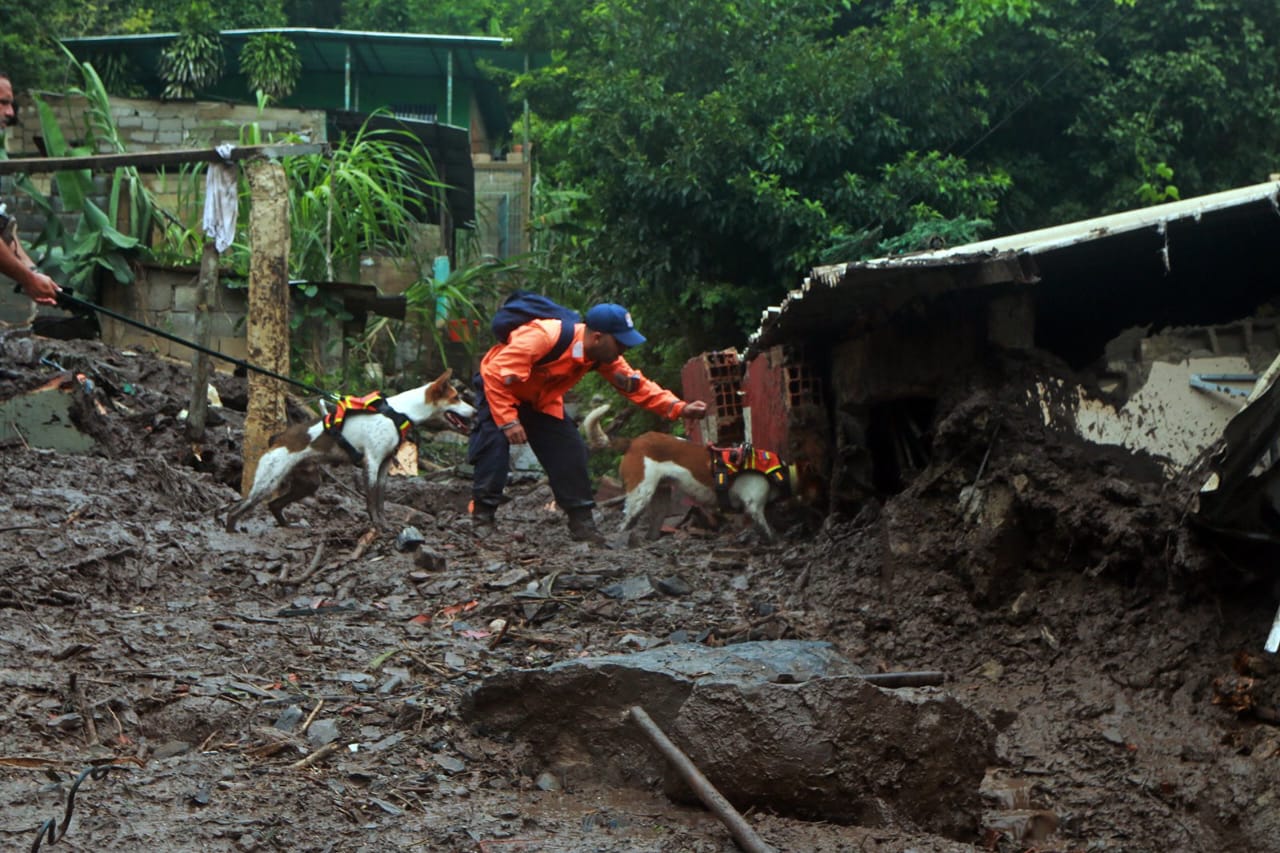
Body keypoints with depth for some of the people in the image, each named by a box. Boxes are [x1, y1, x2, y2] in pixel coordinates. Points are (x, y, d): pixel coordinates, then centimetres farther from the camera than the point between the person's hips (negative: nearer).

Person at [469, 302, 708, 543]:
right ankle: (482, 517, -14)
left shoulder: (605, 357, -15)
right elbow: (495, 374, -35)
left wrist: (680, 408, -23)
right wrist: (508, 421, -35)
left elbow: (636, 385, -11)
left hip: (542, 401, 6)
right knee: (495, 444, -25)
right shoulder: (543, 337, -39)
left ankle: (582, 523, 7)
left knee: (569, 451, -3)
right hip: (498, 387, -6)